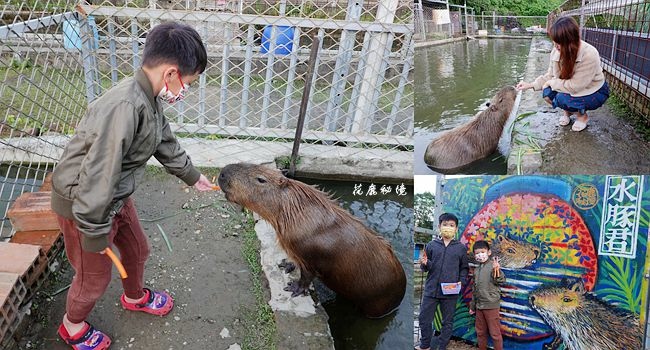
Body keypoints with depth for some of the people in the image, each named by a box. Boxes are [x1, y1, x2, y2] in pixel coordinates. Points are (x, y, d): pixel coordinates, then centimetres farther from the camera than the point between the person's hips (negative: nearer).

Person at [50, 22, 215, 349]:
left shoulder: (149, 99, -5)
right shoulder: (125, 107, -36)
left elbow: (166, 143, 13)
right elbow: (97, 175, -33)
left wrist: (192, 176, 26)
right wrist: (94, 231, -23)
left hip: (115, 196, 8)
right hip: (84, 204, -8)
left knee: (137, 249, 26)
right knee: (95, 276, 13)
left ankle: (135, 296, 56)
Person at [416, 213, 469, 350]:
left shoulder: (461, 248, 3)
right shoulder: (431, 245, 3)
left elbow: (464, 268, 8)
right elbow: (426, 268, 8)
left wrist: (461, 282, -8)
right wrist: (424, 264, -14)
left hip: (450, 292, 0)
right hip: (431, 290, 1)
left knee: (447, 322, 9)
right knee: (424, 319, 6)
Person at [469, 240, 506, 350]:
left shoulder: (493, 265, -8)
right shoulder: (476, 270, 12)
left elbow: (501, 281, -19)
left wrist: (496, 270, -37)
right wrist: (472, 306, 22)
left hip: (491, 305, -7)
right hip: (479, 306, 7)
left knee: (495, 333, 0)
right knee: (480, 332, 16)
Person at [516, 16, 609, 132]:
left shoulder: (589, 55, -33)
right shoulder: (557, 51, -15)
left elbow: (575, 86, -32)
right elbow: (550, 75, -1)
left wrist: (551, 83, -22)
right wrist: (531, 85, -14)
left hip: (595, 92, -6)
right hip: (572, 88, 6)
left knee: (562, 98, -30)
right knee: (547, 93, -20)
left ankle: (582, 115, 2)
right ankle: (568, 111, 12)